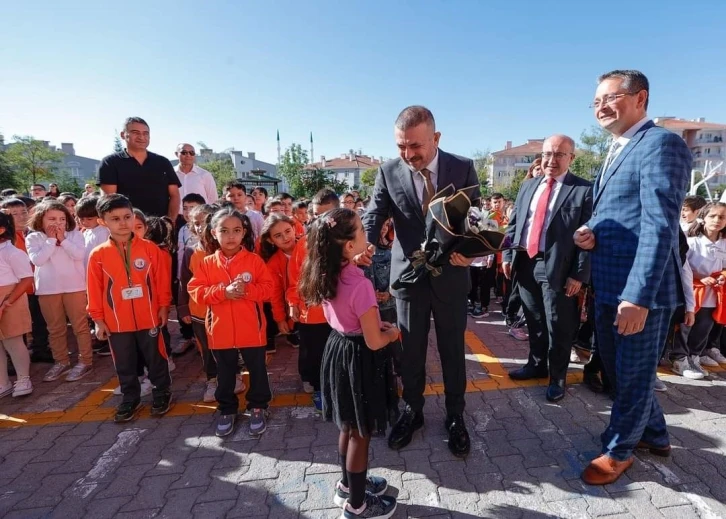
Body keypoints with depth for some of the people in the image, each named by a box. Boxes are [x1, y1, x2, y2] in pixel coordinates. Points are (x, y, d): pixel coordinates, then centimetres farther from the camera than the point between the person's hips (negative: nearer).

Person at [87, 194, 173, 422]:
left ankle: (162, 394, 31)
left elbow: (162, 280, -1)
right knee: (125, 365, 16)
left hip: (149, 317, -1)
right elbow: (95, 289, 0)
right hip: (117, 322, 1)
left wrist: (163, 307, 0)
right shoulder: (98, 255, -4)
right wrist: (98, 319, 2)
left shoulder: (149, 248, -6)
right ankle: (130, 399, 34)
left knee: (156, 360, 13)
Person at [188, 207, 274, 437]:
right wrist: (223, 291, -20)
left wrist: (247, 290, -24)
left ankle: (258, 407, 32)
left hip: (251, 330, -1)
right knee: (225, 374, 17)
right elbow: (196, 291, -6)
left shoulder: (254, 260, -5)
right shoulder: (207, 263, 0)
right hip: (220, 330, 2)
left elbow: (268, 287, -7)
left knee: (257, 371, 12)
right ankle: (227, 409, 36)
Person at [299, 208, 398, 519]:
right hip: (359, 360, -8)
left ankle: (348, 484, 48)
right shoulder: (359, 284, -29)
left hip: (338, 350, 8)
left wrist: (375, 322, 6)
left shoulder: (327, 275, -4)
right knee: (360, 434, 14)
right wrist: (393, 332, -3)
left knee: (349, 428, 26)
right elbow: (374, 342, -22)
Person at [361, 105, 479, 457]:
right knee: (410, 350, 14)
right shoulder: (388, 172, -5)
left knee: (452, 349, 14)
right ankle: (412, 411, 38)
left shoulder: (463, 168, -6)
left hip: (451, 274, 0)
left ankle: (455, 416, 36)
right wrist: (365, 242, -31)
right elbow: (375, 213, -8)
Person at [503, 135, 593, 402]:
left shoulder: (584, 190, -5)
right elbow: (514, 223, 14)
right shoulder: (528, 186, 12)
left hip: (557, 267, -5)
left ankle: (557, 378, 24)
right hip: (525, 263, 5)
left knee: (558, 326, 6)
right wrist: (508, 256, 6)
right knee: (534, 321, 18)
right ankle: (537, 365, 37)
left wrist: (579, 274, -14)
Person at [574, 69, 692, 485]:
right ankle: (655, 434, 44)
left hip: (640, 289, -9)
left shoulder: (662, 144, -14)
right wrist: (592, 232, -2)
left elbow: (659, 227, -23)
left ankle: (619, 449, 30)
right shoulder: (617, 151, 16)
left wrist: (639, 296, -28)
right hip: (609, 286, 10)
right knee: (617, 367, 22)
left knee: (634, 372, 10)